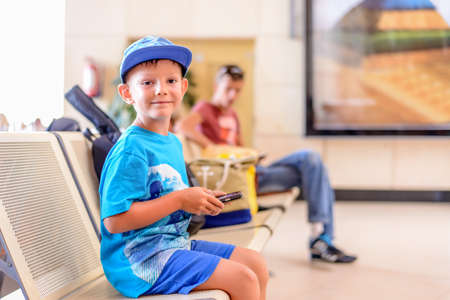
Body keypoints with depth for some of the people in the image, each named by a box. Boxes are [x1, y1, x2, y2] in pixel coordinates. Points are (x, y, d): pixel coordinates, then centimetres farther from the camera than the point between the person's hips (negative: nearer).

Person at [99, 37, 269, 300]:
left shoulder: (173, 143, 11)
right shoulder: (131, 150, -19)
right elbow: (115, 220, -25)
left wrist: (199, 201, 2)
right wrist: (180, 199, -20)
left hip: (175, 244, 9)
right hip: (139, 259, -9)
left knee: (256, 262, 10)